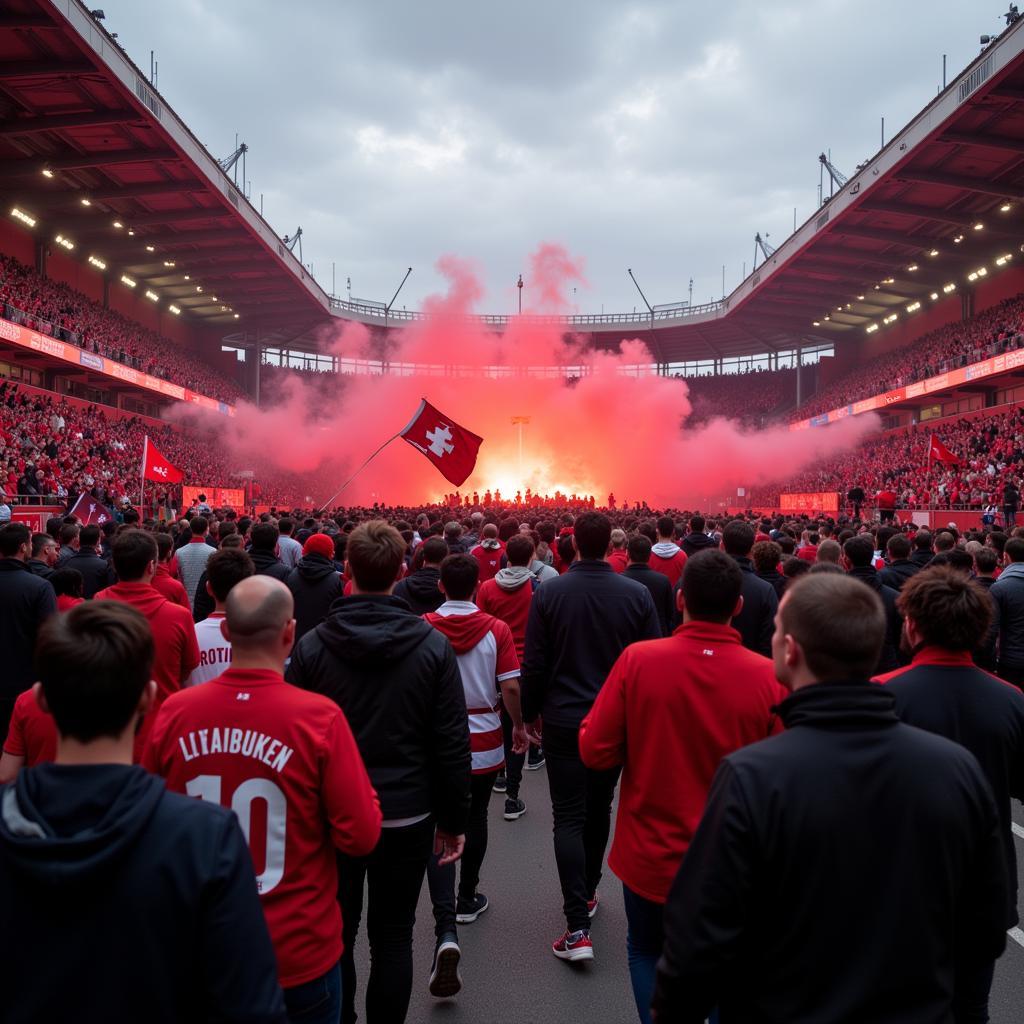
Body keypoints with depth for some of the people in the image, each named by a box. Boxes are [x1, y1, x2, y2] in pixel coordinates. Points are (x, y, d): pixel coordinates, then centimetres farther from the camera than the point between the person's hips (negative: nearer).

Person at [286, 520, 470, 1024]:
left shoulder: (311, 645, -9)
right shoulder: (432, 646, -10)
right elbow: (452, 743, -8)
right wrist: (453, 818, 3)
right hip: (407, 816, 0)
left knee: (335, 935, 18)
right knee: (392, 937, 15)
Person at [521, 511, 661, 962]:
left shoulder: (548, 592, -11)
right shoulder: (637, 594, -8)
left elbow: (534, 662, -8)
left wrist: (530, 713, 6)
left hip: (563, 721, -2)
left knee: (569, 818, 3)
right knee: (599, 810, 20)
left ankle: (578, 927, -2)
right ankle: (588, 893, 37)